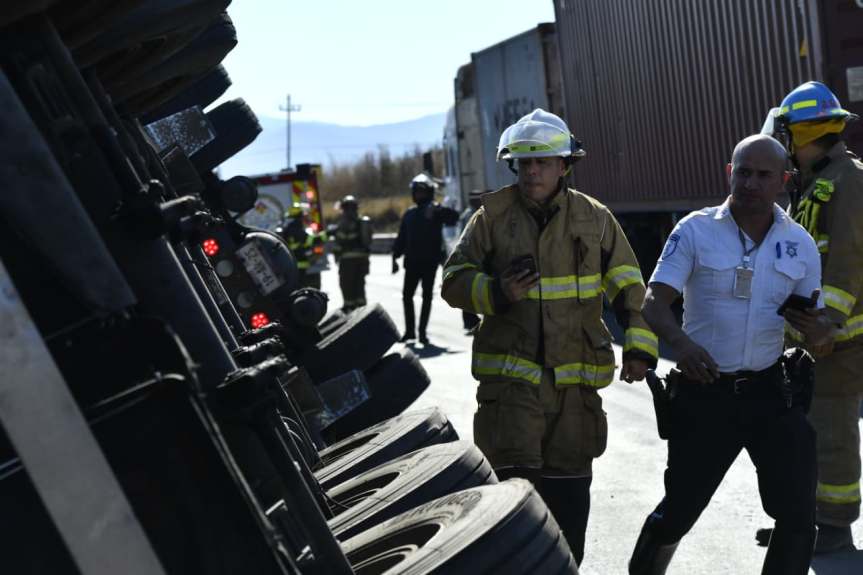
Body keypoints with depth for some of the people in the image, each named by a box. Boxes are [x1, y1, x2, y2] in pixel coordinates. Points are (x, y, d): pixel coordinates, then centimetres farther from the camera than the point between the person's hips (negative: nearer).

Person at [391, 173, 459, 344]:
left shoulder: (436, 210, -3)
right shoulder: (409, 213, 11)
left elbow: (453, 217, -21)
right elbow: (402, 238, 14)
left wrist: (438, 211, -37)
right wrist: (395, 257, 9)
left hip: (430, 261, -4)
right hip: (412, 261, 5)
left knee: (427, 296, 2)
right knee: (407, 295, 5)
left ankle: (423, 331, 8)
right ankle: (410, 330, 16)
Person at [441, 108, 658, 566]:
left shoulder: (594, 218, 5)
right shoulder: (493, 215, 1)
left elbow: (628, 287, 10)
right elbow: (454, 281, 3)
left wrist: (639, 347, 0)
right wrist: (496, 293, -16)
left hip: (576, 378, 2)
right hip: (511, 373, -2)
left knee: (569, 486, 11)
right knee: (516, 481, -10)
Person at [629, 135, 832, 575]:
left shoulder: (800, 244, 5)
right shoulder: (695, 230, -5)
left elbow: (816, 328, 9)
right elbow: (654, 302, -13)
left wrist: (817, 328, -17)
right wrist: (680, 341, -34)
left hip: (768, 391, 3)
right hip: (704, 393, -3)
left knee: (798, 517, 1)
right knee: (680, 508, 6)